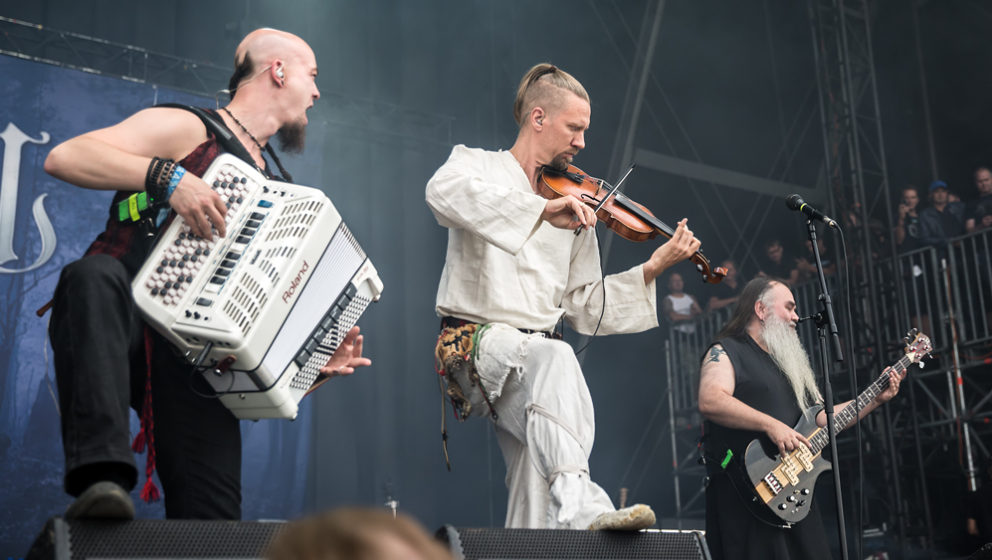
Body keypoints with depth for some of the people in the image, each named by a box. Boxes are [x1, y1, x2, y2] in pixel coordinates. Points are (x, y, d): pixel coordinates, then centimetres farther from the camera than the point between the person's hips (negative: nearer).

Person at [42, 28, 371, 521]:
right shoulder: (186, 129, 4)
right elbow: (64, 156, -9)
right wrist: (167, 175, -20)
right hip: (118, 330, -5)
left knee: (216, 519, -17)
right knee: (97, 275, -41)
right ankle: (101, 476, -47)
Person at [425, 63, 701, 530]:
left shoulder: (575, 212, 18)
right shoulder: (477, 165, 5)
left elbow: (583, 307, 16)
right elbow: (443, 192, -23)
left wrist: (653, 268, 4)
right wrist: (543, 209, -32)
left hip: (537, 358, 6)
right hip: (476, 339, -6)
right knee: (553, 358, -35)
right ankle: (581, 509, -44)